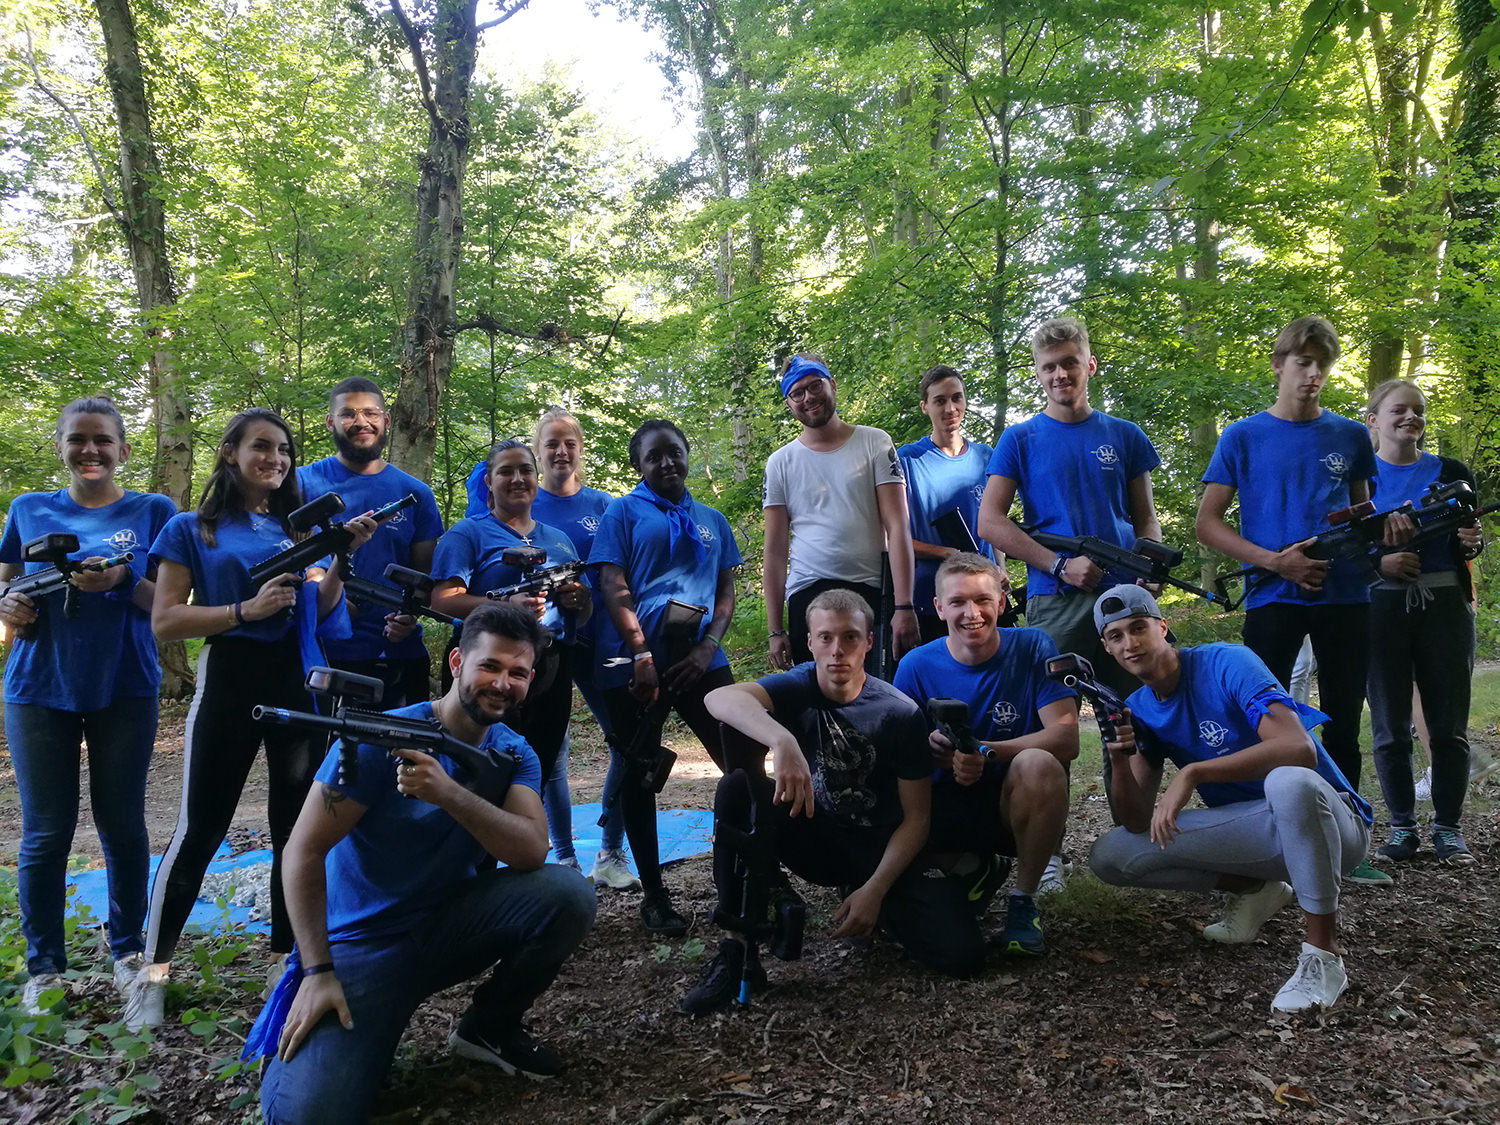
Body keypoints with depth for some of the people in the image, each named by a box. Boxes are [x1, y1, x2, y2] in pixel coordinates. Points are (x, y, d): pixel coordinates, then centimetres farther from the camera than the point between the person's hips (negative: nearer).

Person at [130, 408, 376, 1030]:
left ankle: (290, 951, 24)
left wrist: (343, 554, -2)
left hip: (299, 681, 4)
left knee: (298, 825, 9)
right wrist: (248, 610, -17)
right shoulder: (192, 530, 2)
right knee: (199, 829, -1)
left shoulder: (297, 526, 12)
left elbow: (320, 609, 12)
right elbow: (164, 621, -6)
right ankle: (153, 969, 13)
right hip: (230, 680, -4)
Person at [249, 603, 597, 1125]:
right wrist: (318, 972, -21)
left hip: (448, 925, 4)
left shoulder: (515, 754, -3)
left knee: (567, 892, -22)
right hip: (362, 941, -4)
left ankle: (490, 1026, 4)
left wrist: (448, 793, -35)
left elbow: (531, 851, -20)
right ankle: (297, 1045, 11)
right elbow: (304, 852, -16)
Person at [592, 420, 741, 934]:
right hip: (637, 664, -3)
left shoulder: (711, 520, 18)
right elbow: (613, 587, -4)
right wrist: (641, 654, -14)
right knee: (637, 776, 3)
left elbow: (726, 591, 14)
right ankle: (653, 895, 15)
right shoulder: (624, 512, 6)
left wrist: (708, 646, -4)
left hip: (700, 659, 3)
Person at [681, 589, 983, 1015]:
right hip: (819, 839, 1)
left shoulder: (900, 714, -13)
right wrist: (783, 740, -53)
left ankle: (871, 904, 12)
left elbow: (916, 817, -9)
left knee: (962, 955, -22)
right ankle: (738, 953, -19)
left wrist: (874, 890, -20)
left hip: (884, 847, 0)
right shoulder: (799, 687, -11)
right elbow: (718, 699, -34)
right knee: (737, 788, -27)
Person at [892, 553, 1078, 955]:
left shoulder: (1032, 648, -9)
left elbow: (1066, 738, -18)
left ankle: (1023, 899, -10)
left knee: (1038, 763, -33)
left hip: (1015, 805, -2)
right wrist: (928, 749, -27)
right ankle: (974, 870, 9)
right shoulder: (917, 665, -5)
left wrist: (986, 752, -31)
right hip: (949, 807, 3)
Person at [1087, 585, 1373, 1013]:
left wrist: (1192, 773, -36)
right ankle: (1254, 889, 7)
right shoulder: (1138, 708, 1)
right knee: (1108, 855, -9)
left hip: (1324, 823, -5)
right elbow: (1139, 823, -4)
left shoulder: (1228, 663, -16)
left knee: (1290, 782, -42)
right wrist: (1120, 761, -23)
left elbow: (1299, 749, -32)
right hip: (1247, 831, 6)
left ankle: (1323, 954, -23)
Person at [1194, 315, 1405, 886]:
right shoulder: (1243, 437, 1)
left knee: (1343, 724, 8)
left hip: (1345, 597, 3)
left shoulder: (1350, 435, 11)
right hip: (1272, 599, -3)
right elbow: (1207, 523, -2)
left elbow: (1360, 510, 20)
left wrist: (1384, 526, -4)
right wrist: (1275, 561, -14)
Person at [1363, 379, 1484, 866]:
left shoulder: (1452, 473, 10)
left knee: (1449, 725, 3)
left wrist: (1471, 543, -9)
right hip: (1381, 608, -1)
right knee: (1390, 727, 3)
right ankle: (1402, 827, 14)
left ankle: (1447, 827, 14)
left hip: (1444, 606, 1)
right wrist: (1378, 561, -15)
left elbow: (1468, 544, 14)